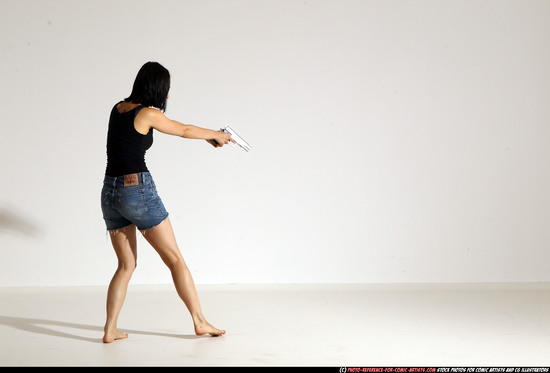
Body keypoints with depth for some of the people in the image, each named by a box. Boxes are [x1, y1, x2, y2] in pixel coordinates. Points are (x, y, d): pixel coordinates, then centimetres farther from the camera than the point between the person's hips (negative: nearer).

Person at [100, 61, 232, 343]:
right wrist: (216, 135, 26)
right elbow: (184, 130, 7)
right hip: (138, 190, -7)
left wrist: (208, 136, 33)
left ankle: (110, 330, 6)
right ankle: (200, 322, 10)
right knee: (175, 259, 4)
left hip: (110, 193, 7)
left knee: (126, 265, 14)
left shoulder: (118, 109, 14)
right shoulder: (147, 114, -8)